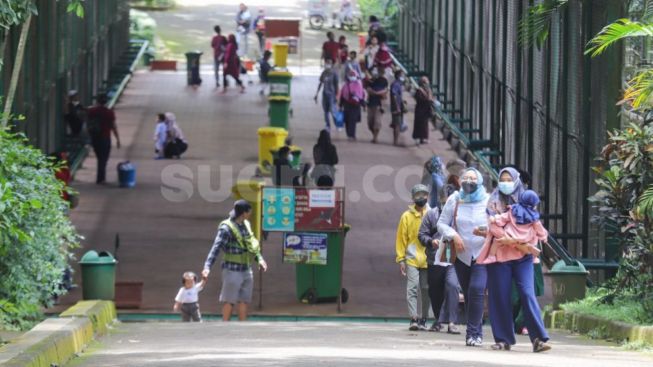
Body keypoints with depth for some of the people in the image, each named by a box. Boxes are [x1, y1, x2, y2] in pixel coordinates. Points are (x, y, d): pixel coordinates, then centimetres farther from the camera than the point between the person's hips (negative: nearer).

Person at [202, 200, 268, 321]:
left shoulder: (246, 225, 8)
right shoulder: (226, 228, -16)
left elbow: (252, 244, 23)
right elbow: (216, 247, -25)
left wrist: (259, 258, 13)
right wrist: (207, 266, -34)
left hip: (246, 270, 7)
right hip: (232, 270, -7)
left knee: (244, 301, 8)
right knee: (229, 301, -2)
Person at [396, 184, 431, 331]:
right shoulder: (407, 216, 5)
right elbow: (401, 238, 5)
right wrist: (401, 259, -1)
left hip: (428, 258, 1)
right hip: (412, 258, -1)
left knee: (426, 289, 6)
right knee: (412, 287, -9)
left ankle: (423, 319, 14)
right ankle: (414, 319, -13)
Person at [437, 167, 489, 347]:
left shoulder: (488, 201, 0)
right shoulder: (454, 200, 5)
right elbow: (442, 223, 6)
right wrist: (453, 236, -12)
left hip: (482, 254, -3)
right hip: (461, 255, 3)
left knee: (477, 290, -19)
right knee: (468, 293, 7)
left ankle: (473, 332, -17)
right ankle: (476, 332, 17)